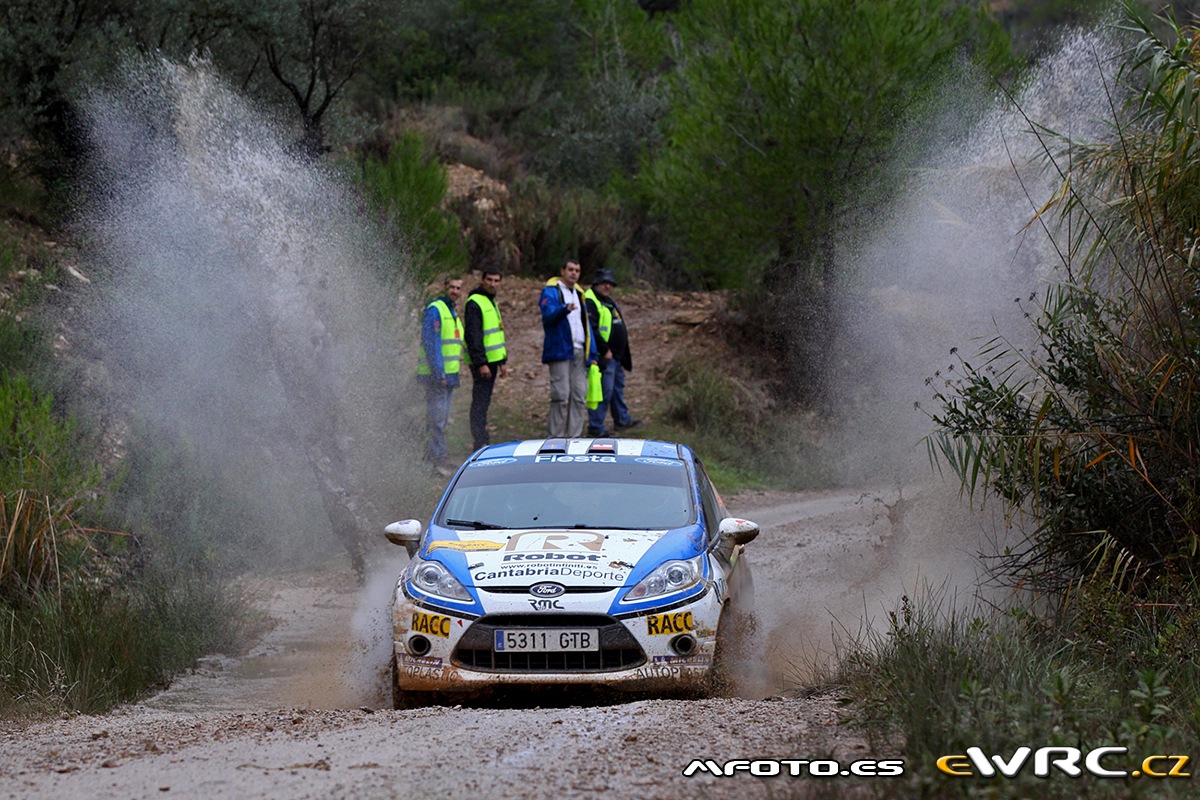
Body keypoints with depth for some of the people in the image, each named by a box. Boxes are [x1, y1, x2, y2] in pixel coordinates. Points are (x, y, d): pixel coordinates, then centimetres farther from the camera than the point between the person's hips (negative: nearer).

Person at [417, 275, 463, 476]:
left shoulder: (454, 313, 17)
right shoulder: (435, 310, -12)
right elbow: (430, 343, -18)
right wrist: (439, 373, -22)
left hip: (449, 374, 9)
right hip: (435, 374, -9)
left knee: (441, 417, 12)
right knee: (437, 416, -9)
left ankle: (431, 455, 19)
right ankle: (438, 460, -9)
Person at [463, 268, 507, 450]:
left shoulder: (491, 302, 18)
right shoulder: (474, 303, -13)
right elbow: (473, 336, -19)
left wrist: (503, 361, 23)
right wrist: (481, 363, -23)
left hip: (492, 360, 10)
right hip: (481, 362, -10)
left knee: (484, 401, 12)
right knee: (480, 403, -10)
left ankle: (481, 443, 16)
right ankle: (481, 444, -11)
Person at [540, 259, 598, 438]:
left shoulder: (578, 294, 21)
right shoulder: (551, 292, -2)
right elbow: (548, 317, -20)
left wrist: (592, 354, 19)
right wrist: (565, 310, -40)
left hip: (579, 353, 7)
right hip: (560, 351, -7)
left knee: (579, 396, 5)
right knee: (561, 396, -10)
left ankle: (574, 436, 10)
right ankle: (556, 437, -7)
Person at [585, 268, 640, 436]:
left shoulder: (609, 302, 19)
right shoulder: (590, 302, -15)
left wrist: (624, 354, 22)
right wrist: (604, 350, -23)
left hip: (616, 356, 11)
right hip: (603, 357, -11)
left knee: (618, 387, 21)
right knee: (604, 391, -10)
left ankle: (622, 420, 34)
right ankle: (596, 427, -5)